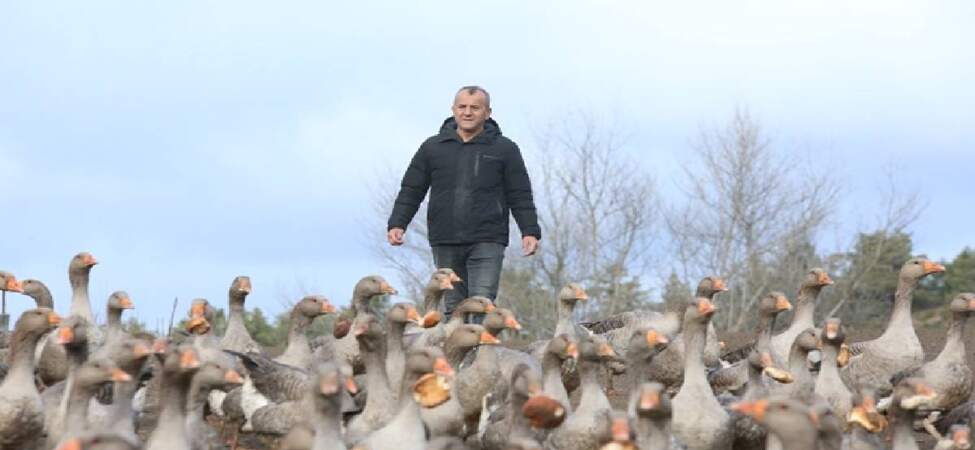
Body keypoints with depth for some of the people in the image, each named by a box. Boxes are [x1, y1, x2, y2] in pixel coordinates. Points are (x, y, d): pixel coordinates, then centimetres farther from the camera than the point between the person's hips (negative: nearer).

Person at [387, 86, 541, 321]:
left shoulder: (504, 149, 7)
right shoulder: (432, 148, 12)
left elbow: (520, 196, 6)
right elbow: (411, 190, 13)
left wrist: (530, 231, -5)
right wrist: (397, 224, 1)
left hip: (487, 242, -3)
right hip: (445, 244, 3)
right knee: (452, 307, 4)